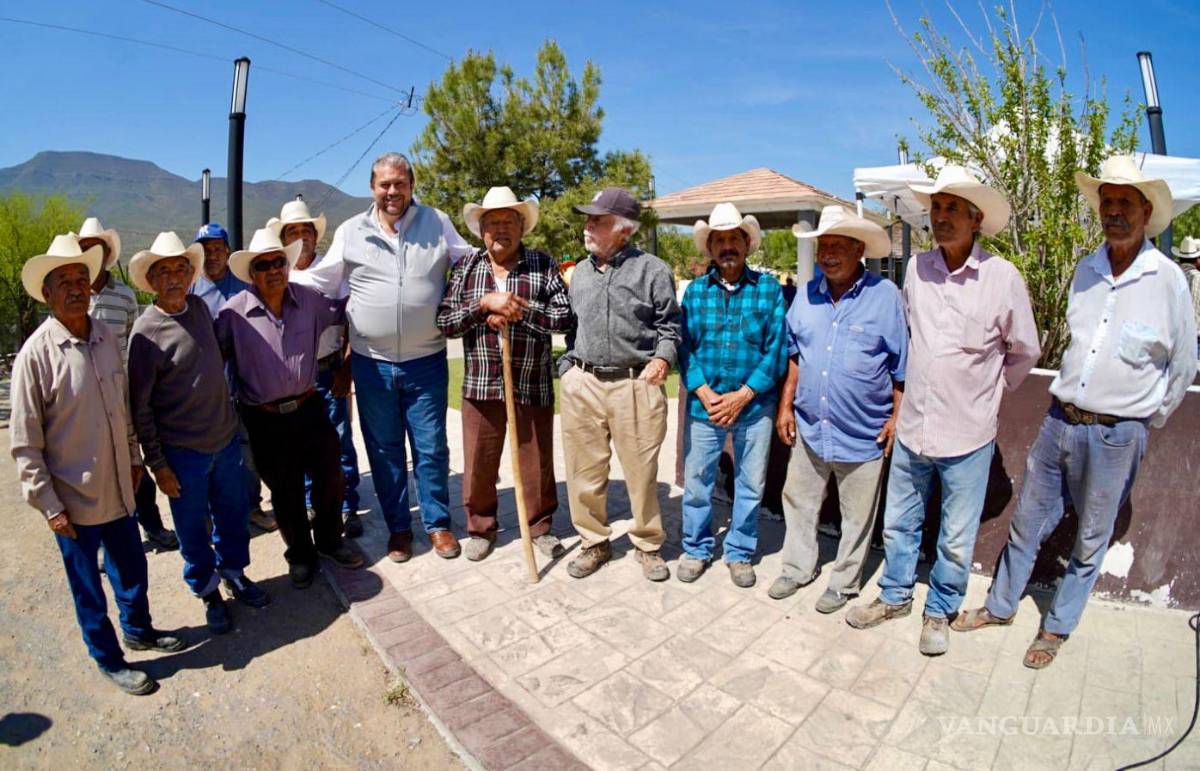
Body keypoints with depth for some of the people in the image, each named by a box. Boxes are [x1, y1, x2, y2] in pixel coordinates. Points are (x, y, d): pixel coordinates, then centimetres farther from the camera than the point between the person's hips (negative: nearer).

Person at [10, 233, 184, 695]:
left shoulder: (106, 338, 0)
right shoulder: (36, 354, -16)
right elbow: (24, 443, -13)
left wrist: (134, 457, 16)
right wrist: (48, 505, -12)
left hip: (118, 487, 5)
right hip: (74, 497, -5)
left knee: (132, 567, 21)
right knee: (88, 585, 14)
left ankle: (138, 631, 45)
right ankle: (108, 659, 33)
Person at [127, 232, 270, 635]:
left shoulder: (199, 308, 1)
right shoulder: (146, 332, -15)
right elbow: (139, 407, -12)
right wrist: (157, 463, -10)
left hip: (226, 438, 5)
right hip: (183, 451, -5)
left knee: (234, 514, 19)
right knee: (193, 528, 11)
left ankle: (234, 572, 42)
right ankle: (208, 592, 32)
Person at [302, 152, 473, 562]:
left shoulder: (437, 222, 3)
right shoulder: (351, 231, 5)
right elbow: (320, 281, 11)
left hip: (426, 362, -1)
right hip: (371, 363, 2)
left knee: (431, 448, 7)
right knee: (384, 450, 12)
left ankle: (438, 523, 25)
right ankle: (398, 526, 28)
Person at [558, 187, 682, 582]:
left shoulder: (652, 270, 0)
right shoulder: (580, 272, 14)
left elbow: (669, 324, 7)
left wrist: (662, 357, -9)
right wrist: (566, 369, 9)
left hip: (636, 384, -3)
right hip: (582, 383, 4)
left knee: (641, 471, 5)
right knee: (585, 470, 9)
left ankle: (648, 544, 27)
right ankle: (594, 543, 28)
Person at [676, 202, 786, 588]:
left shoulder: (769, 289, 0)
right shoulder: (695, 290, 5)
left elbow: (777, 349, -5)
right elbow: (685, 346, 1)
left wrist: (742, 396, -12)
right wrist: (705, 393, -11)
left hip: (753, 406, -1)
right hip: (703, 404, 1)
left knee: (750, 484, 11)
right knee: (696, 480, 9)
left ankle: (740, 553, 30)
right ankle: (696, 549, 30)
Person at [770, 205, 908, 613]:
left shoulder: (885, 295, -9)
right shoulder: (807, 294, 3)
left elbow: (901, 366, -4)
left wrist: (898, 416, -5)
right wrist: (786, 405, 8)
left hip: (862, 433, -4)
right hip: (809, 427, 4)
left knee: (856, 516, 12)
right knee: (798, 501, 16)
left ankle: (843, 582, 31)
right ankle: (798, 568, 36)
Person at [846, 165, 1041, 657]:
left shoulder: (1002, 277, -10)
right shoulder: (916, 268, -1)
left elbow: (1025, 353, 3)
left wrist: (986, 392, 10)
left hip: (967, 436, -3)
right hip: (912, 429, 3)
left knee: (956, 538, 13)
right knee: (898, 523, 17)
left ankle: (940, 612, 35)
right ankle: (895, 597, 39)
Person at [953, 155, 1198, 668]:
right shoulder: (1085, 269, 3)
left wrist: (1149, 423, 7)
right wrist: (1070, 398, 15)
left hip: (1117, 435, -4)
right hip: (1060, 419, 4)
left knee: (1090, 542, 12)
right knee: (1027, 522, 14)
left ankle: (1058, 628, 30)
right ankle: (1000, 606, 31)